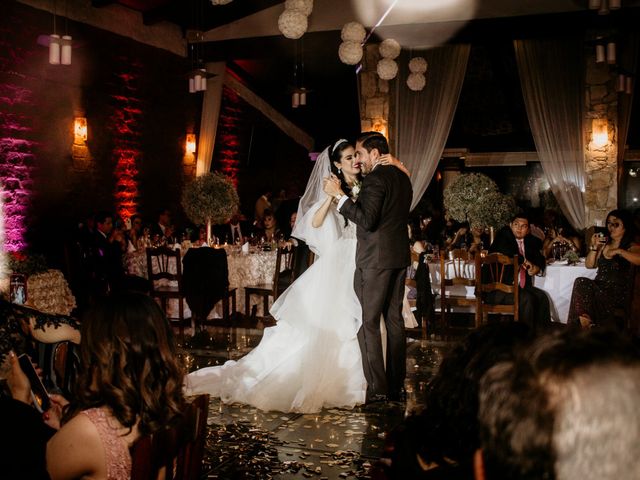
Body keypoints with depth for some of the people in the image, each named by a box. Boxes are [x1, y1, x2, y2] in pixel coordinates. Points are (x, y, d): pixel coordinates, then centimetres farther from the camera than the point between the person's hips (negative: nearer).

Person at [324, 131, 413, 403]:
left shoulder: (375, 178, -13)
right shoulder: (402, 177, 15)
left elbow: (367, 220, -20)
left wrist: (339, 195, -15)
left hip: (375, 258, -9)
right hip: (399, 257, 9)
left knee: (367, 322, -4)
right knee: (394, 319, 11)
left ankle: (377, 388, -4)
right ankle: (397, 386, 16)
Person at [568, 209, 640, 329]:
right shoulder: (603, 243, 18)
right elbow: (589, 265, 14)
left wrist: (619, 251, -24)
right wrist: (594, 247, 1)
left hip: (618, 293, -5)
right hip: (599, 287, 5)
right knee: (580, 282, -28)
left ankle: (586, 323, -13)